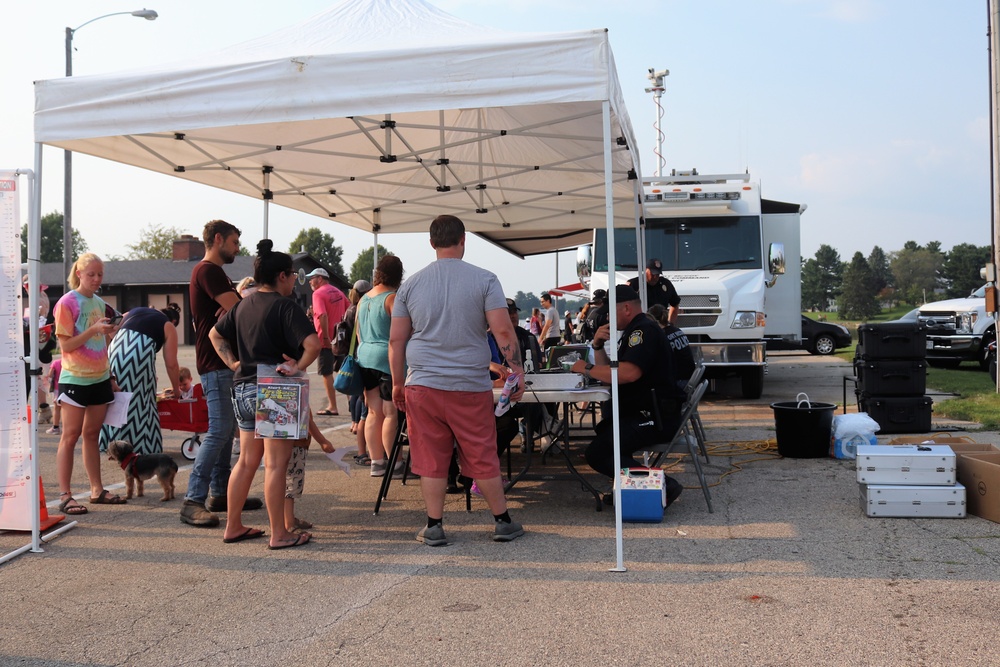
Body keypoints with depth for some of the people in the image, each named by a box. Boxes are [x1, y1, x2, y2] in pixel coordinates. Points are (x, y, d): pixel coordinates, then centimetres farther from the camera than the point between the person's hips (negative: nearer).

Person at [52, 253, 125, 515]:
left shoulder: (100, 303, 12)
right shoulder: (67, 302, -8)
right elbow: (66, 345, -13)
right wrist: (93, 330, -22)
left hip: (100, 378, 6)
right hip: (75, 379, -6)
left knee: (92, 434, 12)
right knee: (70, 436, -3)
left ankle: (97, 490, 17)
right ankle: (64, 496, 0)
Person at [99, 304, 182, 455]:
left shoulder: (134, 311, 31)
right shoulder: (169, 327, 18)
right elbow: (171, 364, 13)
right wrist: (176, 388, 26)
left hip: (116, 348, 5)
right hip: (141, 352, -4)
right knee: (141, 400, 4)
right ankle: (140, 447, 5)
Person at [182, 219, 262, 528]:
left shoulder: (217, 273, 22)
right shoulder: (207, 270, -12)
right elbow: (238, 309, -19)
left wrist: (238, 297, -4)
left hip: (226, 362, 11)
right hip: (216, 363, -11)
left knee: (226, 430, 12)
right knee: (219, 430, -13)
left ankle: (220, 493, 19)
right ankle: (193, 501, -12)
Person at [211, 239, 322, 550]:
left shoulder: (243, 305, 11)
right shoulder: (285, 306, -12)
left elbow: (215, 334, 23)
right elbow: (313, 343, -26)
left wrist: (232, 363, 14)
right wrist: (299, 367, -14)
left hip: (242, 390, 8)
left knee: (247, 461, 16)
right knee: (276, 464, -2)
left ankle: (233, 527, 24)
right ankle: (279, 534, 4)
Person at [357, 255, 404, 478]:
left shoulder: (363, 299, 13)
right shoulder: (392, 298, -10)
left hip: (365, 357, 7)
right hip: (387, 358, -7)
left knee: (374, 412, 10)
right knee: (391, 413, -2)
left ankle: (376, 461, 13)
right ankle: (393, 462, 2)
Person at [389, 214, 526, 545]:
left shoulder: (411, 285, 5)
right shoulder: (484, 279, -3)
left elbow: (396, 340, 7)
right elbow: (503, 330, -10)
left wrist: (398, 384, 16)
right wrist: (518, 371, -1)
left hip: (422, 385, 2)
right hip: (471, 386, -1)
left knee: (431, 459, 8)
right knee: (482, 458, 9)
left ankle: (433, 527, 13)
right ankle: (503, 522, 20)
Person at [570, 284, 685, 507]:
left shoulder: (645, 330, -14)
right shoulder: (633, 331, 20)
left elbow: (629, 373, -30)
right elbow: (609, 371, 19)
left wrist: (587, 369, -19)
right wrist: (598, 346, 2)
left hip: (656, 416, -11)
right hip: (643, 411, 11)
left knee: (597, 453, -17)